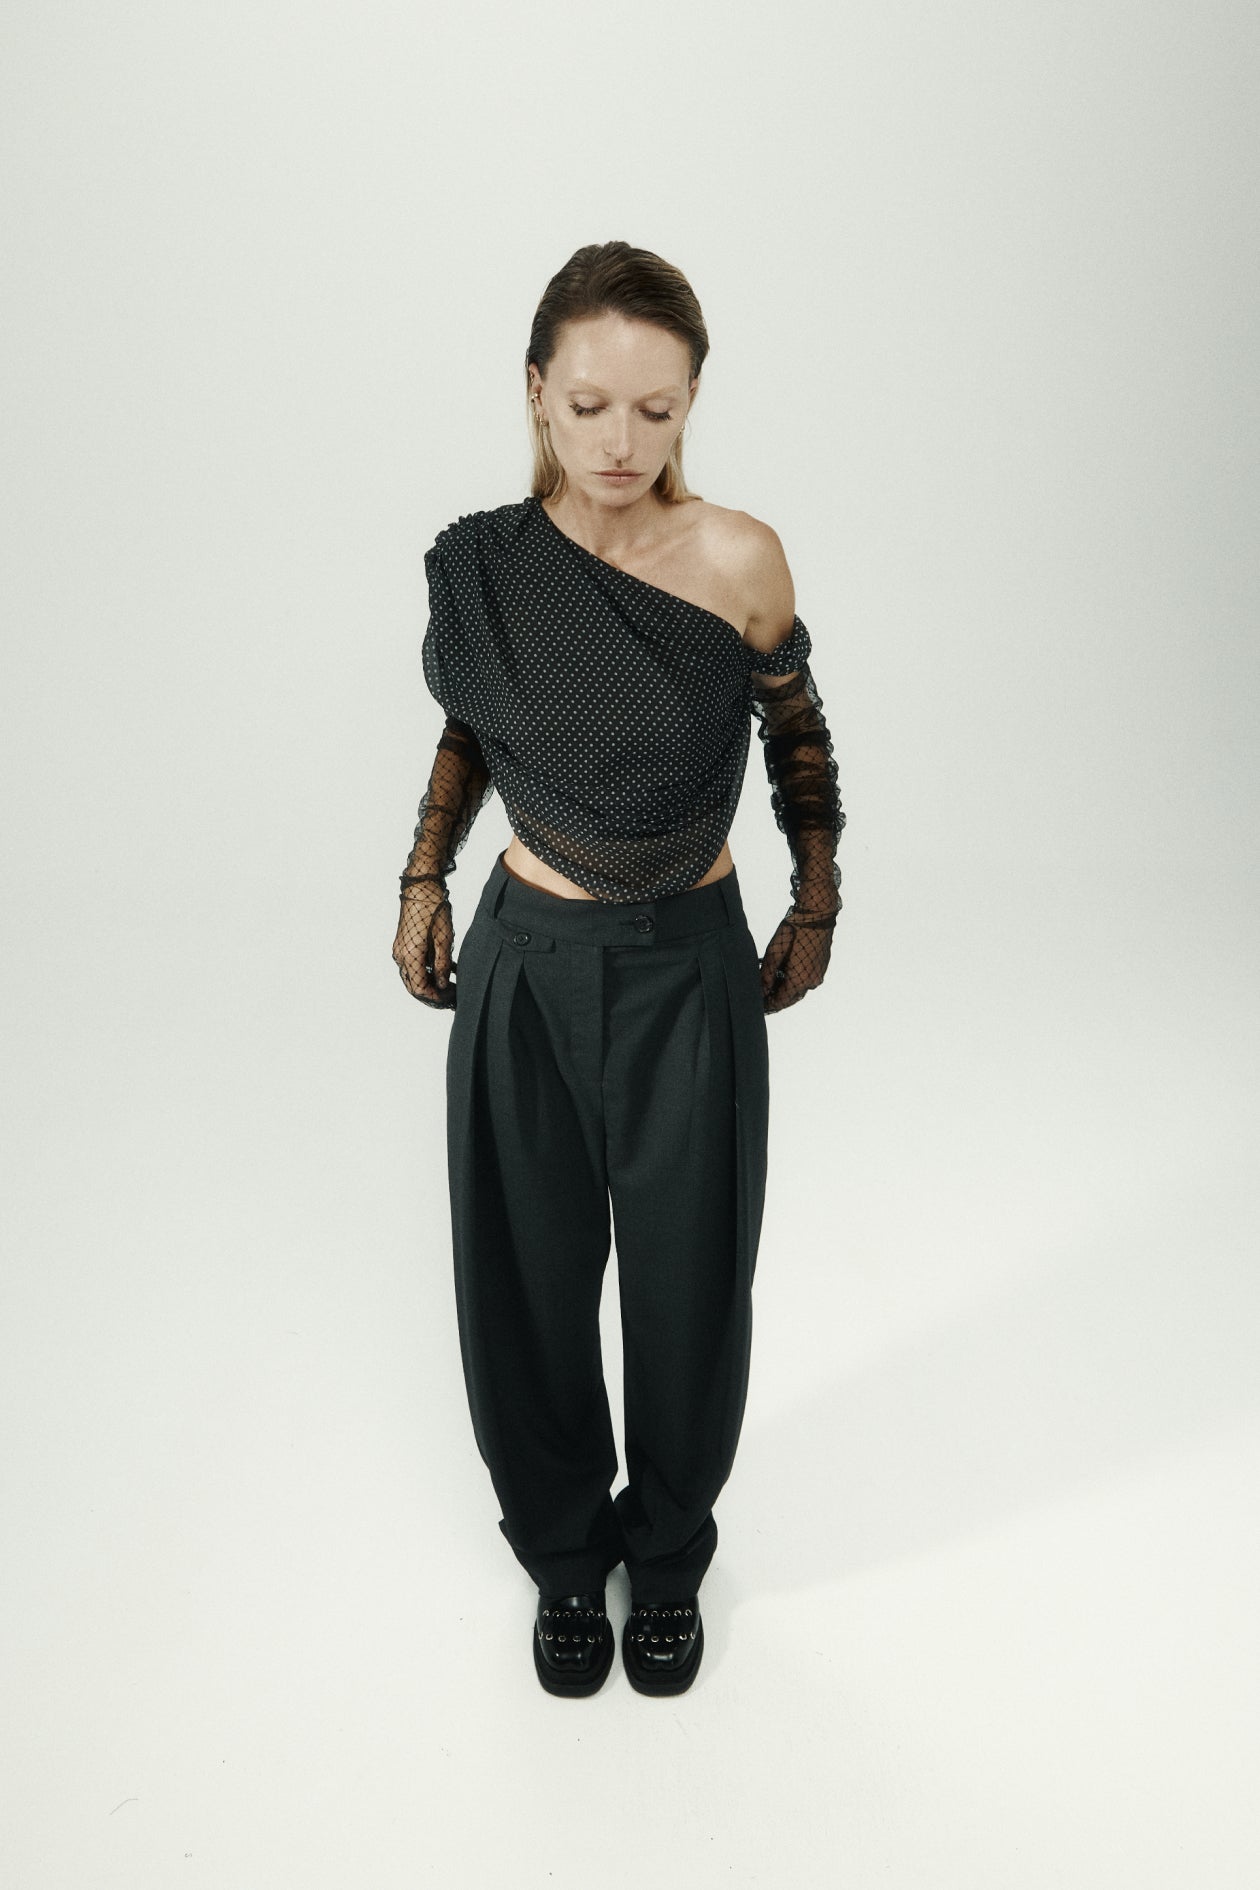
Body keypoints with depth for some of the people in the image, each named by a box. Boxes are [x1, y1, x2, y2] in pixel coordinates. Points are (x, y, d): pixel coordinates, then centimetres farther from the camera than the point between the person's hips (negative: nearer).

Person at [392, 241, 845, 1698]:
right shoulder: (480, 563, -5)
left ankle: (668, 1553, 41)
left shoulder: (737, 561, -12)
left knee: (687, 1286, 12)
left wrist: (816, 906, 8)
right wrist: (423, 879, 5)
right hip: (525, 966, 2)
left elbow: (798, 739, 3)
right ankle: (563, 1552, 40)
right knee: (529, 1281, 13)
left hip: (691, 975, -1)